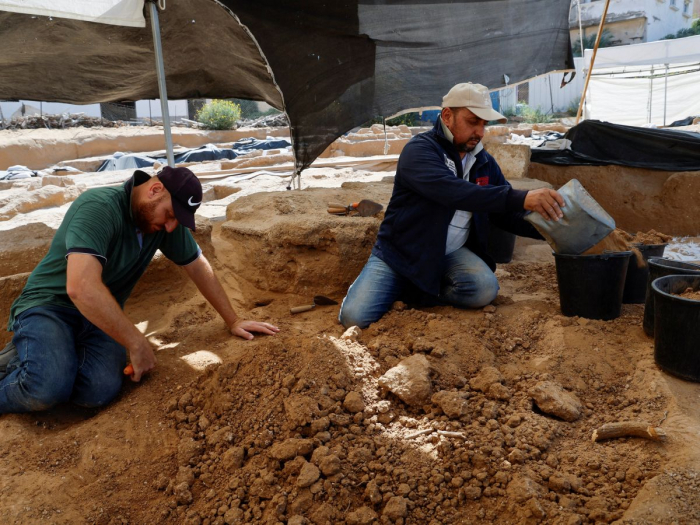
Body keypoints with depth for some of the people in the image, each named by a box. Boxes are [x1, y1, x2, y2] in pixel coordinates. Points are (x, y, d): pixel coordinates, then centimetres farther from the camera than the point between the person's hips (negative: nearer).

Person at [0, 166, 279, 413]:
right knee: (47, 388, -32)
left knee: (101, 390, -25)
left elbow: (198, 268, 8)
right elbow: (81, 287, -36)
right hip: (49, 305, -5)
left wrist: (233, 321, 9)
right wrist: (137, 343, -29)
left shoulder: (166, 221, -3)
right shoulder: (98, 208, -25)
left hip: (102, 315, 5)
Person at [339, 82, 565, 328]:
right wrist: (522, 198, -43)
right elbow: (454, 192, -35)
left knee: (485, 288, -26)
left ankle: (410, 292, -3)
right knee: (355, 316, -19)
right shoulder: (419, 150, -16)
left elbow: (506, 215, 8)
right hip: (401, 251, -5)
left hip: (451, 254, 5)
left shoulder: (484, 162, 6)